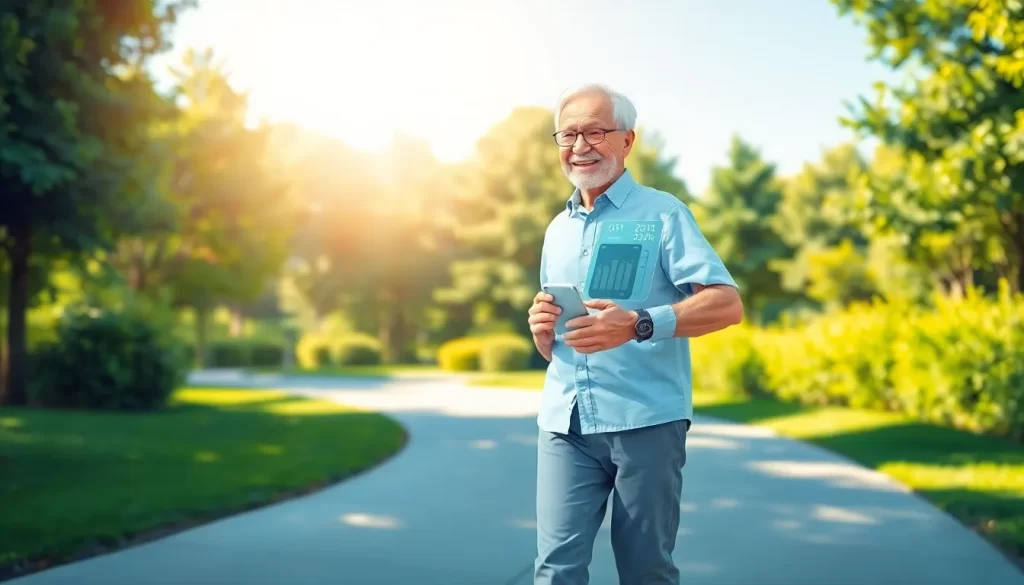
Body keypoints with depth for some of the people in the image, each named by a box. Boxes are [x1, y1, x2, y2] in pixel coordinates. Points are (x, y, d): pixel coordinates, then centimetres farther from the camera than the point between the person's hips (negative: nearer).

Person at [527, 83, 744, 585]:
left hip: (645, 420, -4)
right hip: (565, 421, 4)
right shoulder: (557, 230, 18)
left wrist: (638, 324, -25)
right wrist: (542, 329, -1)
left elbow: (727, 304, -11)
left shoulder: (662, 213, 0)